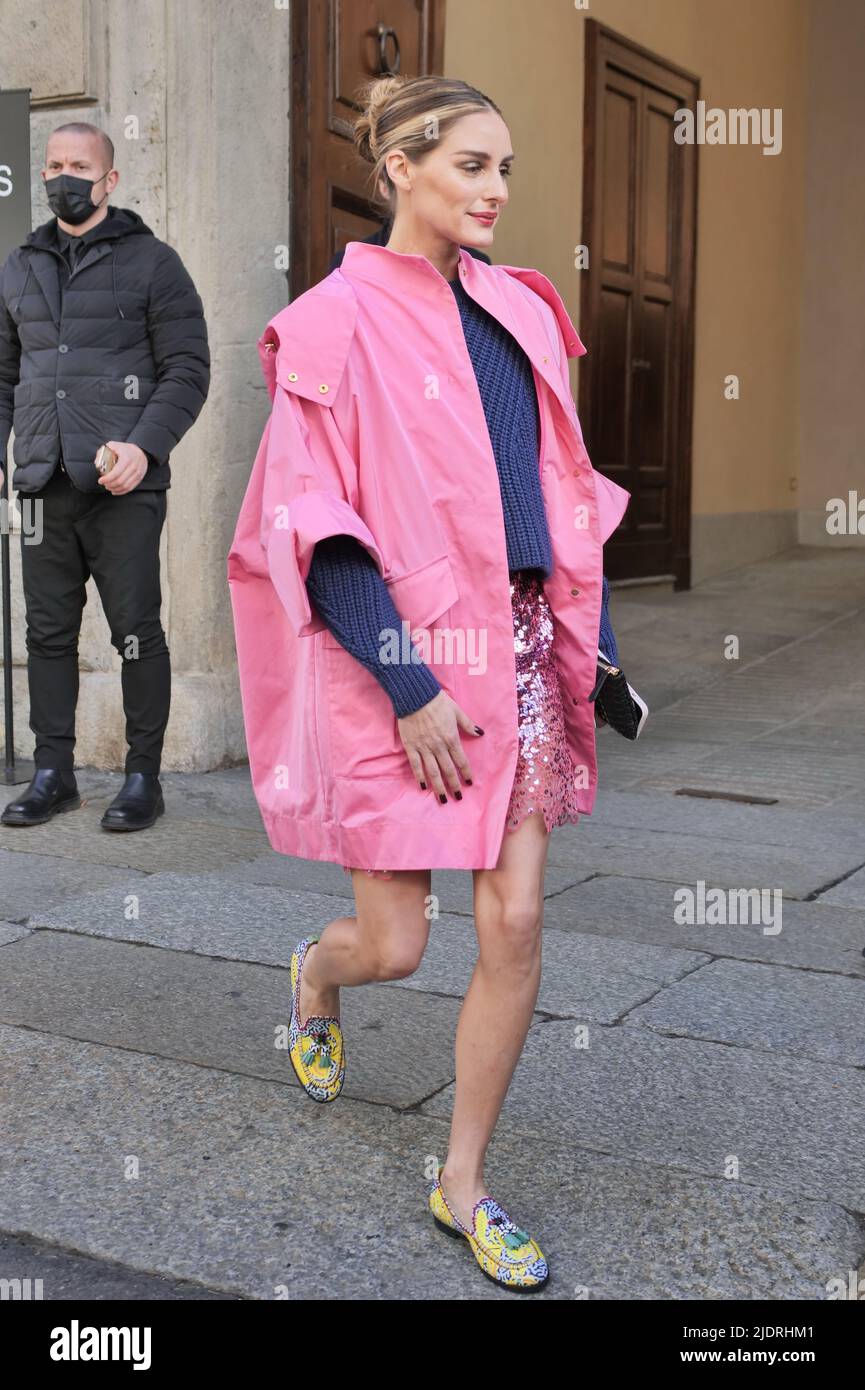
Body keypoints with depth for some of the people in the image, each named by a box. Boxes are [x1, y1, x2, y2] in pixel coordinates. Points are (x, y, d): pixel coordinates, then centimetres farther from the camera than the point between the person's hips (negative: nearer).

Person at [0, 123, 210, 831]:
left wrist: (144, 447, -16)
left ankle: (143, 777, 8)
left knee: (137, 632, -2)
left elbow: (188, 368, -2)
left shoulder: (151, 262, 3)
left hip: (124, 486, -5)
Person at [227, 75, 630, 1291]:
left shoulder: (516, 313, 10)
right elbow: (314, 530, -12)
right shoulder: (337, 323, -8)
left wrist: (588, 643, 8)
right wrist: (407, 684, -17)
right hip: (397, 664, -5)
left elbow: (565, 494, 14)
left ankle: (463, 1183, 20)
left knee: (516, 928, 2)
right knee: (396, 944, 3)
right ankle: (317, 974, 42)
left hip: (512, 653, 5)